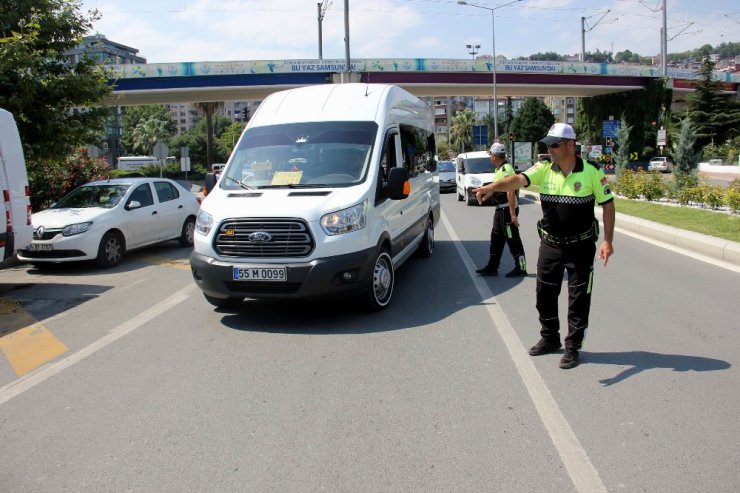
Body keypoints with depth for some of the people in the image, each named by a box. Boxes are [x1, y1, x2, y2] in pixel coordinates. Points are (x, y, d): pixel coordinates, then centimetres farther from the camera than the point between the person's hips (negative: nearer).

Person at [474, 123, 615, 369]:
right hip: (550, 245, 3)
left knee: (578, 299, 5)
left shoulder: (592, 172, -8)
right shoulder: (543, 169, -4)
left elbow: (607, 205, -3)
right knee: (545, 294, 13)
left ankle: (572, 347, 19)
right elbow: (519, 180, -21)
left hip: (580, 247, -3)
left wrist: (607, 240, -9)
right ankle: (550, 339, 33)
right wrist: (493, 186, -40)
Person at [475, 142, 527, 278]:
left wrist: (513, 214, -28)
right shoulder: (499, 169, 12)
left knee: (513, 240, -3)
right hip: (500, 210, 10)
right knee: (496, 238, 14)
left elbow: (511, 193, -25)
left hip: (507, 210, -10)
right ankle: (492, 267, 22)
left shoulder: (506, 170, -20)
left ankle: (521, 268, 6)